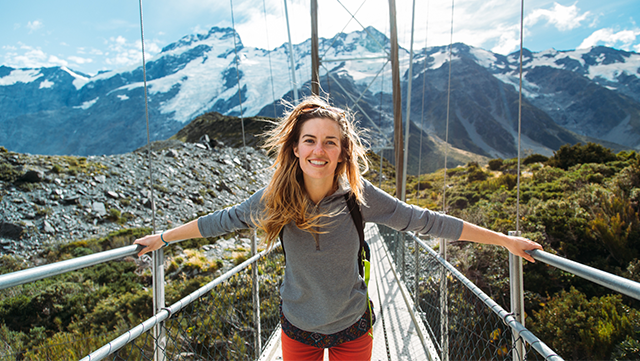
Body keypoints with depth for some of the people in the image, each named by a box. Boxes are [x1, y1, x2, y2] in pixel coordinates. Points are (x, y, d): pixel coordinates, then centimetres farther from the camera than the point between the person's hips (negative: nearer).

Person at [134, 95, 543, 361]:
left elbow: (425, 221, -14)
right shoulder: (275, 198, -17)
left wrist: (503, 239, -10)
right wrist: (163, 238, 6)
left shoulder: (360, 196, -20)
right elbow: (223, 220, -2)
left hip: (353, 327, 0)